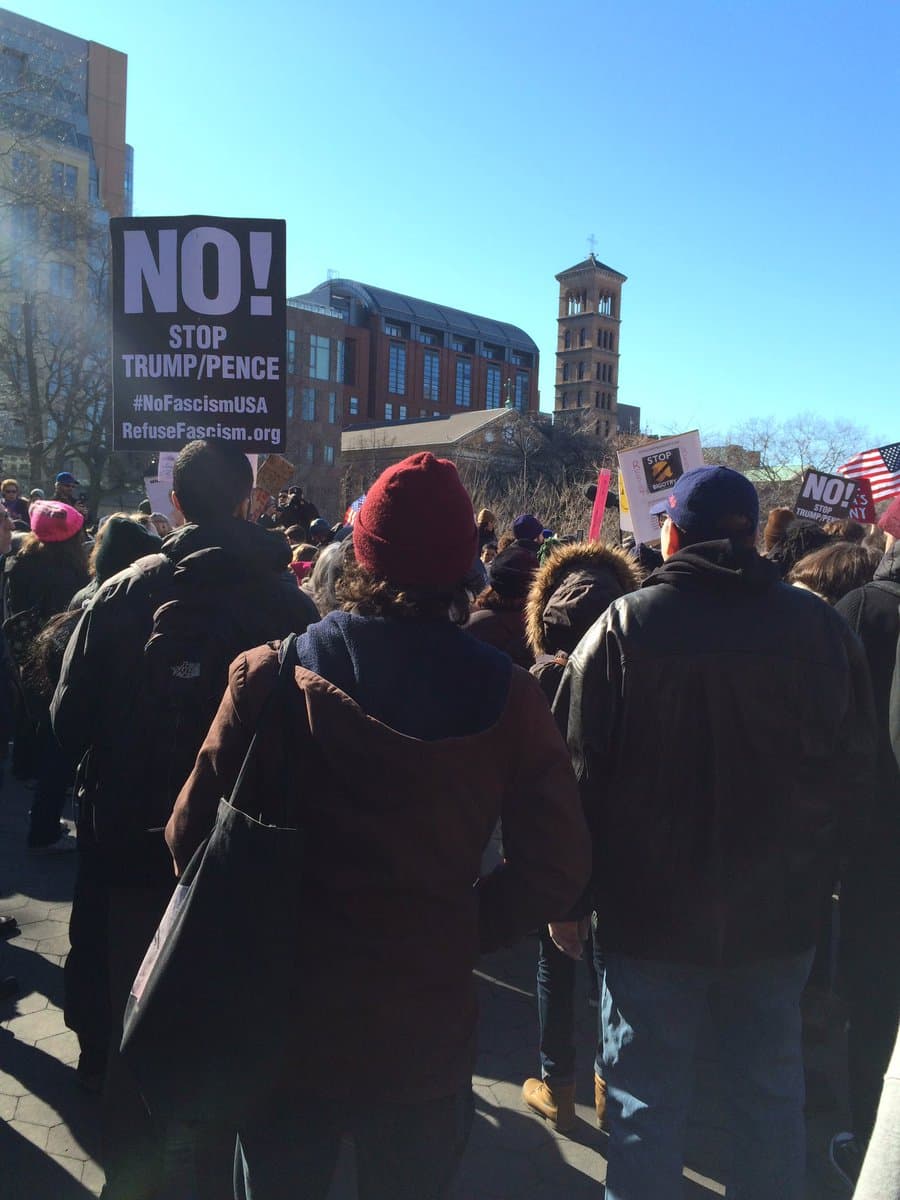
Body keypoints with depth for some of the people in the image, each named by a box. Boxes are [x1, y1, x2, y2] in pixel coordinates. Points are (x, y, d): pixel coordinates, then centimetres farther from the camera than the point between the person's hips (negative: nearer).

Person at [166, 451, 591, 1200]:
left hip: (286, 1025, 0)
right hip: (427, 1034, 1)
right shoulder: (508, 697, -13)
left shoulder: (270, 676, -15)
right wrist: (463, 933, 3)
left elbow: (193, 833, -9)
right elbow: (558, 868, -8)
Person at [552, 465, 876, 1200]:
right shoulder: (822, 628, -5)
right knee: (773, 1096, 20)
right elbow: (856, 773, 2)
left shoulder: (624, 626, -13)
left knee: (649, 1103, 12)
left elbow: (580, 774, -11)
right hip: (780, 911, 3)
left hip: (652, 910, -2)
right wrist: (821, 871, 15)